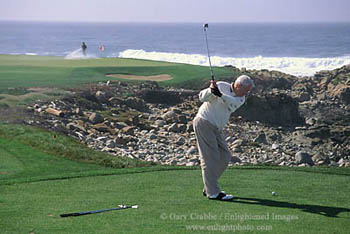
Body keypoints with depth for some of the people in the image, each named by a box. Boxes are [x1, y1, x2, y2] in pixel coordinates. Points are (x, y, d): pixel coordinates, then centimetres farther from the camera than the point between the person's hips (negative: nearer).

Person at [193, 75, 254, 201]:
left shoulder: (241, 98, 5)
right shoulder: (221, 86, -8)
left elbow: (233, 103, -19)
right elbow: (202, 97, -15)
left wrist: (220, 95, -38)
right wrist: (211, 90, -37)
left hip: (216, 129, 8)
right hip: (204, 122, -8)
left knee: (225, 156, 7)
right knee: (210, 158, -10)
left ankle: (208, 188, 15)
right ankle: (213, 192, -10)